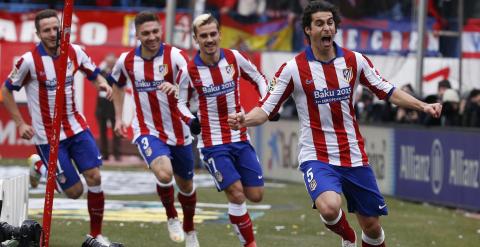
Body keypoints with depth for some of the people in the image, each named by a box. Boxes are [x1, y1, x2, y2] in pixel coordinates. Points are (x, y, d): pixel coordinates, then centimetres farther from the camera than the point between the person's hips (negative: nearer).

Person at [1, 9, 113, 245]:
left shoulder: (74, 52, -3)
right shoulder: (29, 61, -15)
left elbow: (94, 73, 12)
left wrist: (103, 83, -11)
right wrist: (20, 124, -7)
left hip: (77, 127, 4)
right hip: (48, 136, -4)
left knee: (94, 177, -9)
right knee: (75, 191, -2)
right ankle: (41, 168, 28)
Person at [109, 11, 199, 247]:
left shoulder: (175, 55, -15)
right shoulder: (126, 61, -4)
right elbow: (118, 84, 18)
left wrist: (177, 87, -49)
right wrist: (118, 118, 14)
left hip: (178, 132, 1)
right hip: (147, 131, 0)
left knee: (186, 185, 15)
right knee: (164, 174, -28)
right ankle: (172, 217, 1)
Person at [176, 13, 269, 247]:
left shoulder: (234, 58, -4)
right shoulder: (188, 70, -10)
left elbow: (258, 78, 11)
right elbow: (180, 102, 1)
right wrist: (192, 120, -18)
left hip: (240, 138, 3)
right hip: (213, 142, -3)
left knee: (255, 195, 3)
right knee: (236, 194, -14)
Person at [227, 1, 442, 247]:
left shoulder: (354, 61, 1)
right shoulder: (293, 68, -8)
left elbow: (388, 92, 10)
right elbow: (265, 110, -6)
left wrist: (423, 106, -4)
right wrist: (244, 120, -27)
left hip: (354, 157, 4)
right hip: (317, 158, -4)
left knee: (371, 226, 6)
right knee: (329, 208, -31)